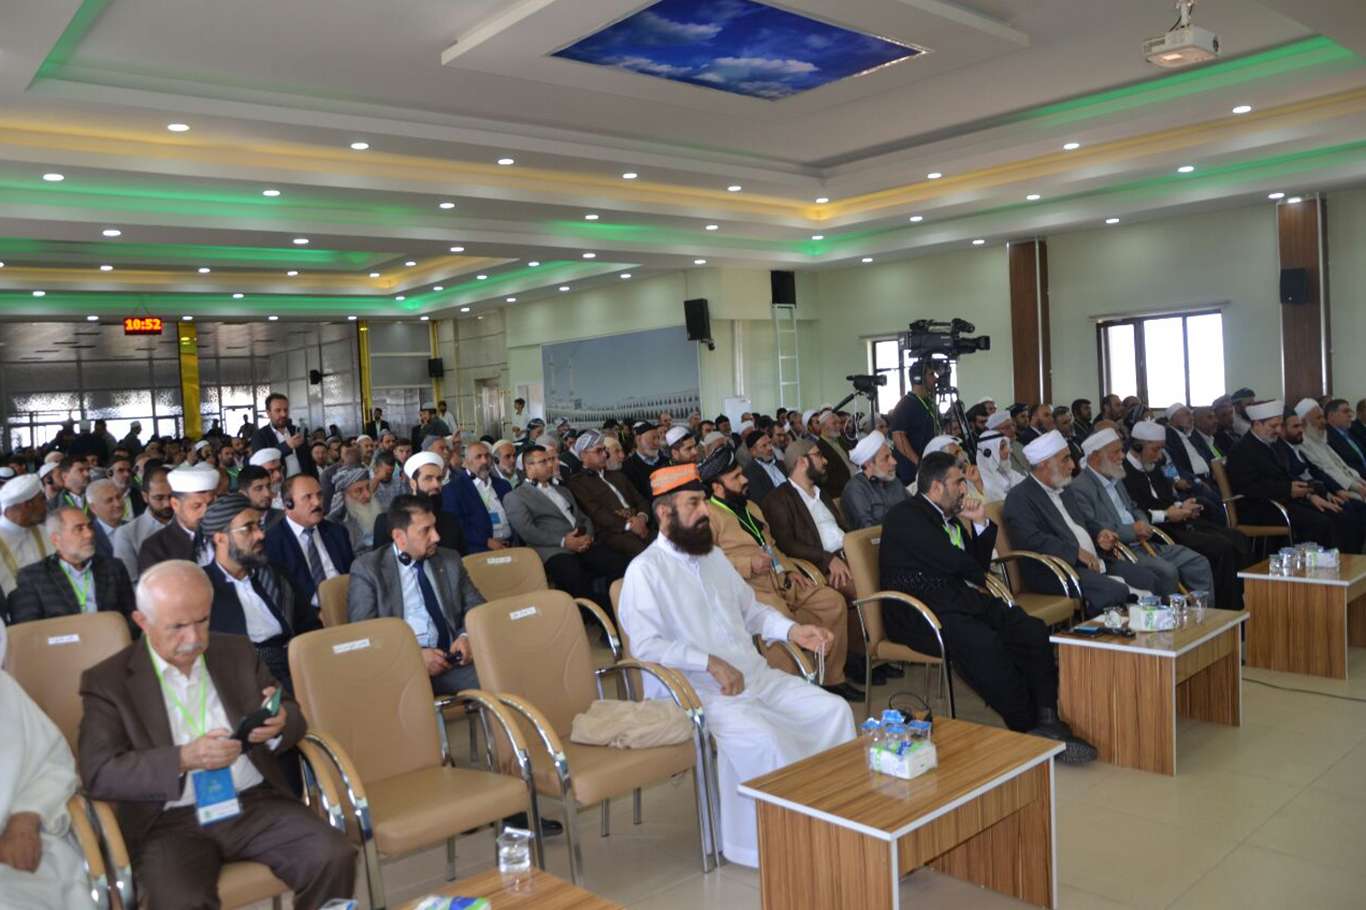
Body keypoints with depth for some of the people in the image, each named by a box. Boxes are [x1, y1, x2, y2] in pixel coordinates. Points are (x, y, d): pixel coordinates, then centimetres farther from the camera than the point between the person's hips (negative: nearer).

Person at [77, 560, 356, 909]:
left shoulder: (238, 652, 12)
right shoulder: (107, 681, 1)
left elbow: (293, 716, 14)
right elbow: (99, 775, -7)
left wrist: (279, 723, -12)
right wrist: (183, 759, -22)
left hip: (256, 803, 3)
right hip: (171, 821, -3)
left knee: (335, 857, -20)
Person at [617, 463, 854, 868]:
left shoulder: (714, 556, 17)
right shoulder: (645, 570, -8)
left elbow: (751, 610, 24)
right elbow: (646, 644, -18)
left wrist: (793, 630, 6)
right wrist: (710, 662, -24)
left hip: (757, 677, 8)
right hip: (698, 691, -8)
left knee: (834, 709, -5)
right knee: (764, 739, -31)